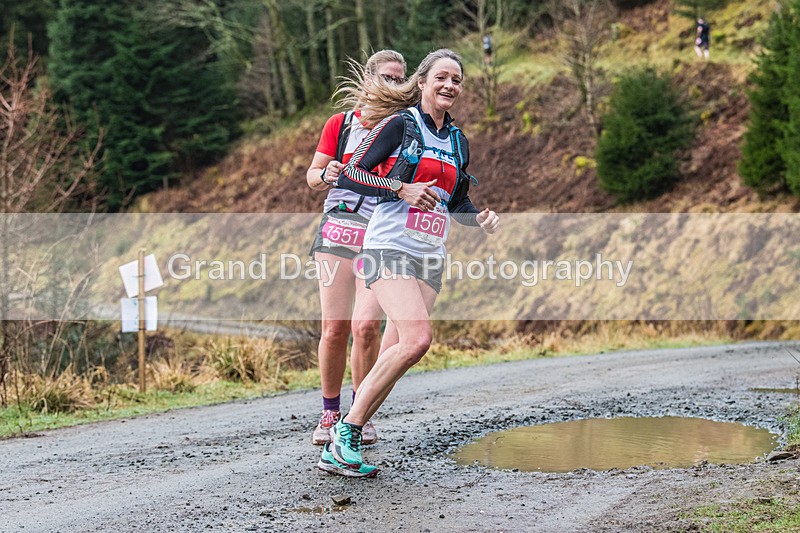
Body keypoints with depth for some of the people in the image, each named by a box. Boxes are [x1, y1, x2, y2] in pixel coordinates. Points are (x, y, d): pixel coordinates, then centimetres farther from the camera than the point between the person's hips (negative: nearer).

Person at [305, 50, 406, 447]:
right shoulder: (341, 123, 10)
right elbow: (312, 178, 12)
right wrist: (327, 174, -10)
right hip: (338, 231, 1)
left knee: (366, 326, -14)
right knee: (334, 328, -4)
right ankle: (330, 413, 13)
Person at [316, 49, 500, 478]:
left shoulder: (458, 141, 17)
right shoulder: (400, 124, -3)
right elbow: (349, 175, -6)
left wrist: (480, 218, 6)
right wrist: (402, 189, -18)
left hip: (430, 257, 7)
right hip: (390, 246, -6)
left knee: (394, 353, -3)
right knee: (416, 338, -24)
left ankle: (338, 450, 3)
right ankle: (346, 430, -13)